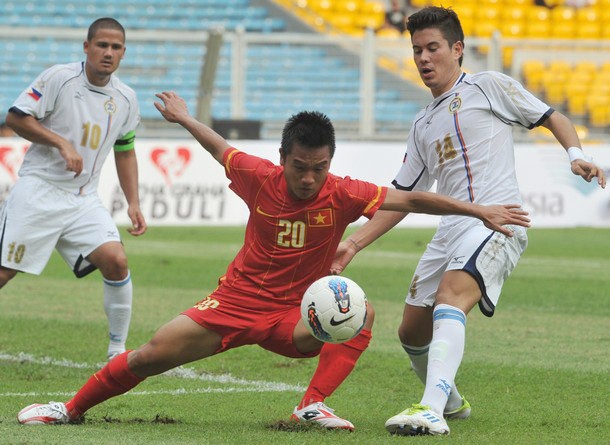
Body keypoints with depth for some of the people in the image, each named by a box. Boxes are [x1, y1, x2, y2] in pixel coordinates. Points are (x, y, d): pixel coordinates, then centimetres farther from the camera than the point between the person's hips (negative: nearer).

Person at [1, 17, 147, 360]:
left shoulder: (125, 99, 8)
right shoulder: (59, 78, -8)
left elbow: (125, 151, 19)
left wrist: (134, 204, 11)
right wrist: (61, 143, -17)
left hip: (85, 200, 4)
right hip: (38, 193, -4)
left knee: (116, 261, -14)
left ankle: (118, 350, -1)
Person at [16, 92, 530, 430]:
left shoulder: (342, 195, -16)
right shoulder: (260, 177, -11)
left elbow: (411, 200, -17)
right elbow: (222, 150, 11)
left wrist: (479, 211, -22)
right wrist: (184, 118, 25)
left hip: (293, 317, -1)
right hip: (236, 302, 1)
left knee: (362, 314, -29)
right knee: (152, 355, -6)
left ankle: (313, 407, -30)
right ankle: (70, 408, 13)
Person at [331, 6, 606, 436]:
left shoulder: (488, 86, 7)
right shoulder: (423, 125, 24)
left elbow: (553, 118, 9)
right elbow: (401, 197, 24)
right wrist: (354, 243, 15)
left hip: (498, 221, -8)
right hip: (451, 228, 8)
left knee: (450, 295, -31)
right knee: (412, 331, 8)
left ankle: (432, 410, -46)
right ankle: (450, 402, 35)